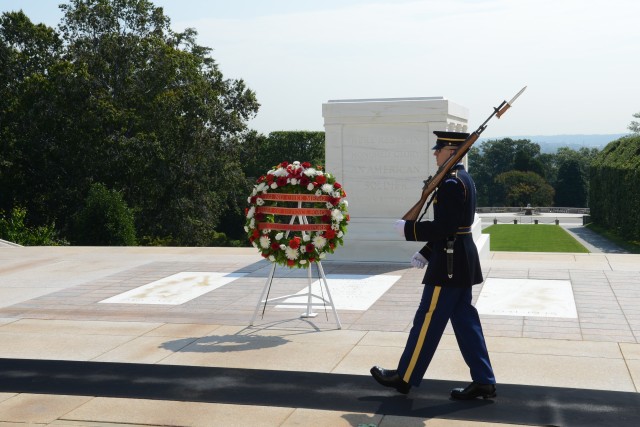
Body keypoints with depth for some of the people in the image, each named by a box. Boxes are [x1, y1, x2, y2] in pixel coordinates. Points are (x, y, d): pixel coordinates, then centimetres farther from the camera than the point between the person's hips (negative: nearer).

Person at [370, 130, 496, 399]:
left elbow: (443, 227, -24)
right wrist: (426, 252, 18)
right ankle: (483, 381, 15)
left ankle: (405, 377, 12)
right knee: (464, 320, 12)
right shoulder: (463, 179, 14)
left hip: (449, 264, -10)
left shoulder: (451, 182, -18)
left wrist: (408, 229, -12)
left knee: (428, 321, 0)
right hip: (461, 261, 10)